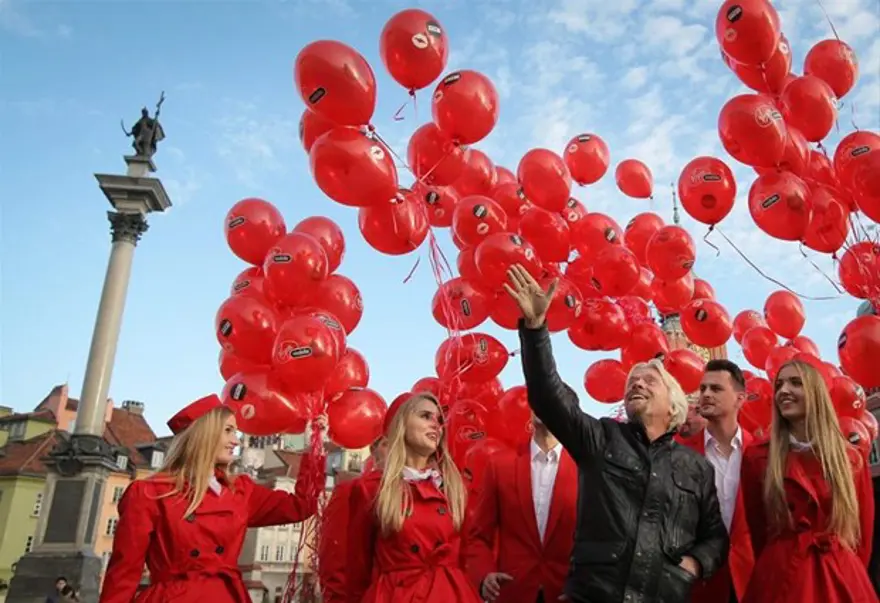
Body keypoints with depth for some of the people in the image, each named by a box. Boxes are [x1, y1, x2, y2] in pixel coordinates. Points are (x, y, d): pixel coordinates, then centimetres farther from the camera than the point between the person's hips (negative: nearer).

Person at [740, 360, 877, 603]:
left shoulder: (851, 458, 4)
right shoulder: (757, 457, -1)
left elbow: (863, 532, 9)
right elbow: (757, 529, 3)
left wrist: (850, 573, 5)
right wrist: (774, 569, 4)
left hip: (842, 579, 2)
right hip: (781, 578, -1)